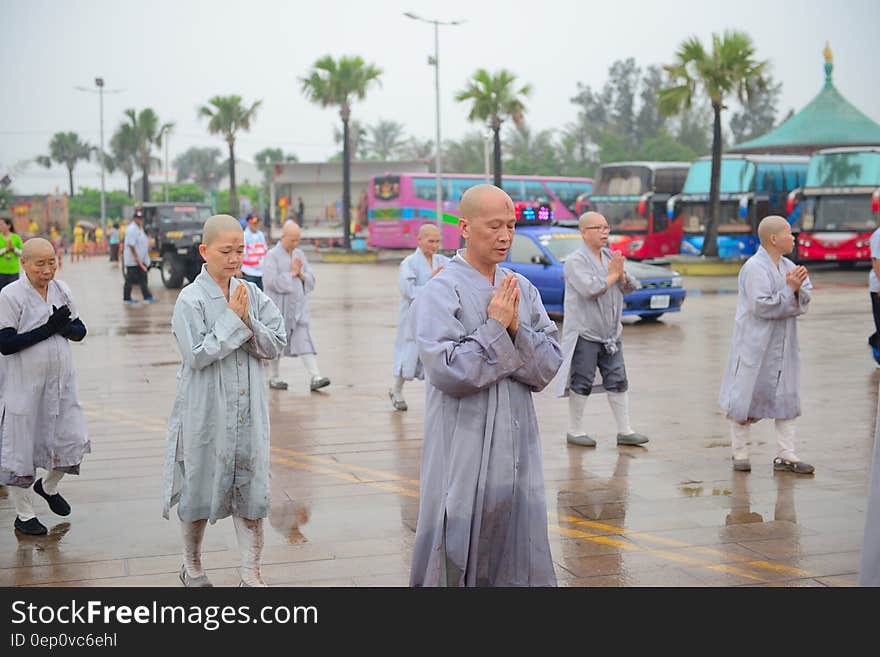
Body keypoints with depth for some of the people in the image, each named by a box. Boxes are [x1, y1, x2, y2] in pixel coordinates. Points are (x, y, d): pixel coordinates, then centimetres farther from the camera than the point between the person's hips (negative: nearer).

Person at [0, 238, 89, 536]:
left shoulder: (62, 290, 2)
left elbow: (80, 331, 7)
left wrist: (65, 326, -16)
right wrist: (47, 329, -22)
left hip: (60, 381, 5)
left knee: (72, 442, 9)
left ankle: (49, 486, 39)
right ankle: (24, 514, 24)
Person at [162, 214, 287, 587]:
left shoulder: (252, 294, 4)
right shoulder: (191, 299, -10)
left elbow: (276, 345, 0)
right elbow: (197, 354, -18)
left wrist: (248, 322, -15)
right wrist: (232, 319, -17)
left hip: (248, 410, 4)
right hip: (206, 412, -4)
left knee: (251, 490, 5)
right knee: (200, 488, 11)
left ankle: (251, 573, 15)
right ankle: (191, 565, 31)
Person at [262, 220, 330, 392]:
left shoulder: (299, 254, 11)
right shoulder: (272, 256, -8)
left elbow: (311, 279, 12)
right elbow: (271, 281, -19)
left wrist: (300, 274, -7)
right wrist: (291, 273, -13)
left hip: (298, 306, 5)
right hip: (279, 306, -5)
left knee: (304, 341, -5)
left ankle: (315, 378, -12)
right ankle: (274, 378, 21)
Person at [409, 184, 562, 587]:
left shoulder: (523, 290, 8)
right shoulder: (440, 292, -9)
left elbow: (547, 368, 3)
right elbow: (448, 372, -17)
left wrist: (516, 328, -13)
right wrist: (495, 326, -14)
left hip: (517, 447, 5)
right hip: (464, 454, -5)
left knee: (518, 558, 11)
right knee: (457, 557, 2)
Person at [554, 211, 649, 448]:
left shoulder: (611, 257, 13)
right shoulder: (576, 261, -10)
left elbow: (629, 288, 13)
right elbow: (591, 289, -23)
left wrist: (621, 274, -8)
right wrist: (613, 275, -10)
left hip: (610, 334, 7)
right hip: (584, 333, -7)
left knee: (618, 381, 8)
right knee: (582, 384, 0)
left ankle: (624, 431, 15)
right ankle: (574, 431, 11)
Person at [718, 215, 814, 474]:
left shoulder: (788, 266, 9)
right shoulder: (755, 268, -15)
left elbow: (804, 300, 3)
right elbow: (762, 306, -22)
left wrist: (799, 288, -17)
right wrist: (790, 289, -18)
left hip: (782, 347, 8)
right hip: (755, 345, -8)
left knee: (786, 398, 8)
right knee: (746, 398, 2)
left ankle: (785, 456, 14)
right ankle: (740, 454, 14)